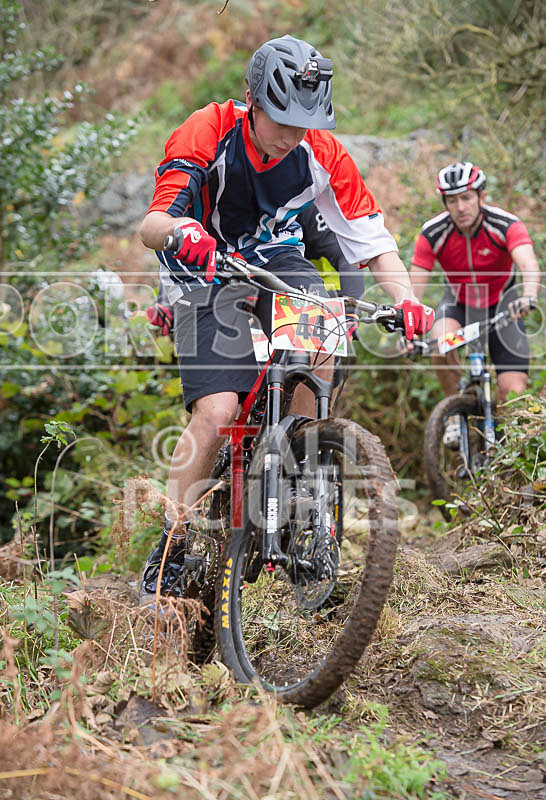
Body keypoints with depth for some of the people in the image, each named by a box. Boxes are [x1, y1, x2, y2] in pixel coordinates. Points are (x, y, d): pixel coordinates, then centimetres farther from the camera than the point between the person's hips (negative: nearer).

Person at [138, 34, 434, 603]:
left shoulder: (321, 152, -15)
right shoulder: (207, 134, -24)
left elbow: (375, 245, -13)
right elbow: (150, 227, -33)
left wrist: (407, 301, -31)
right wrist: (179, 231, -58)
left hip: (277, 259, 3)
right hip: (206, 272, -3)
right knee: (216, 412, -22)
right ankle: (170, 552, -6)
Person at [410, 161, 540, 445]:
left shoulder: (506, 225, -27)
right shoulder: (433, 233, -22)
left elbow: (529, 264, -43)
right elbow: (414, 286, -22)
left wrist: (529, 296, -65)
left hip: (501, 304, -1)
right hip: (459, 302, 1)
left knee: (513, 392, -14)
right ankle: (457, 413, -9)